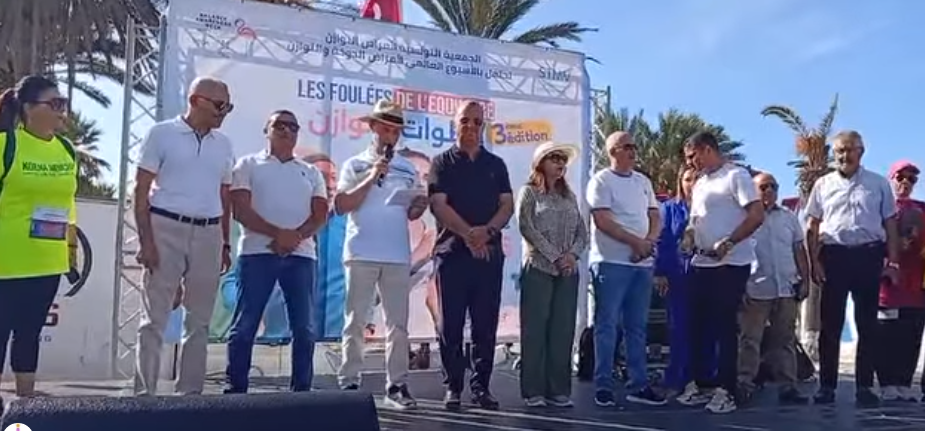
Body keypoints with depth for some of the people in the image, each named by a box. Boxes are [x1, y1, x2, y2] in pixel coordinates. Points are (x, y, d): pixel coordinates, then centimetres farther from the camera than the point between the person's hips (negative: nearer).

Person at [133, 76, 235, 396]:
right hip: (167, 228, -4)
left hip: (208, 234, 5)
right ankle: (144, 392, 4)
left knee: (199, 320, 7)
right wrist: (146, 240, -11)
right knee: (155, 317, -2)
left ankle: (190, 392, 16)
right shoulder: (162, 133, 0)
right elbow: (141, 190, -3)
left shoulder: (223, 144, 12)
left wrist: (226, 244, 12)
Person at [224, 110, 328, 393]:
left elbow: (320, 215, 8)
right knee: (245, 325, -4)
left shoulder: (311, 172, 19)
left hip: (301, 255, 3)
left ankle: (301, 391, 7)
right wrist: (278, 233, -16)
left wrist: (295, 236, -11)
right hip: (257, 252, -3)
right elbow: (241, 211, -3)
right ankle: (235, 390, 2)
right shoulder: (249, 165, 10)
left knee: (305, 328, 0)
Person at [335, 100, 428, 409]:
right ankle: (349, 383, 6)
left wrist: (419, 207, -5)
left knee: (398, 323, 3)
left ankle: (396, 385, 7)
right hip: (361, 254, -3)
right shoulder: (355, 165, 4)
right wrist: (372, 178, -12)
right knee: (355, 322, 1)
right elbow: (341, 206, -6)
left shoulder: (408, 169, 14)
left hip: (398, 255, 3)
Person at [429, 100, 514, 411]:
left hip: (490, 253, 3)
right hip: (452, 252, -2)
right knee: (451, 325, 0)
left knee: (486, 325, 4)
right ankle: (453, 387, 8)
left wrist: (488, 230, -12)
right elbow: (438, 205, -6)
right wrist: (468, 234, -18)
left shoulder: (496, 164, 14)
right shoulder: (443, 163, 5)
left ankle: (481, 386, 11)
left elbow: (507, 205, 7)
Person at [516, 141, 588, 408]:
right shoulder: (529, 192, 2)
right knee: (535, 330, -3)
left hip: (568, 271, 5)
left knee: (563, 331, 4)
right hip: (538, 268, -5)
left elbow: (582, 231, 12)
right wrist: (555, 257, -15)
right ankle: (533, 391, 2)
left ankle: (559, 390, 9)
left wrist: (572, 254, -8)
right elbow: (528, 229, -10)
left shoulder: (569, 196, 18)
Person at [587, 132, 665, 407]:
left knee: (637, 327, 10)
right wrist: (636, 242, -14)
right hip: (611, 262, -6)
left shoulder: (643, 182, 16)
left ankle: (639, 385, 16)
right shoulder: (601, 180, -4)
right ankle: (603, 386, 2)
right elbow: (603, 221, -13)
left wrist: (649, 241, -7)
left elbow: (655, 217, 13)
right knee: (607, 326, -3)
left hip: (642, 263, 6)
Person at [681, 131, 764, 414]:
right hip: (702, 263, 8)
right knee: (699, 326, 8)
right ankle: (705, 385, 18)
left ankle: (727, 391, 3)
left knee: (725, 327, -4)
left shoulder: (736, 176, -7)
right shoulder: (700, 184, 18)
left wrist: (727, 243, -21)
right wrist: (689, 235, 3)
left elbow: (757, 215, -15)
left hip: (731, 264, -8)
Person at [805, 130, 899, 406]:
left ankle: (864, 386, 11)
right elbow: (812, 227, 9)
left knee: (867, 325, 4)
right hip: (834, 255, 0)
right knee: (830, 324, 2)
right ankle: (827, 385, 8)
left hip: (868, 256, 0)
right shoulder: (823, 185, 8)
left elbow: (890, 225, 8)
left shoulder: (879, 184, 7)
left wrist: (893, 262, 1)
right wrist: (815, 262, 0)